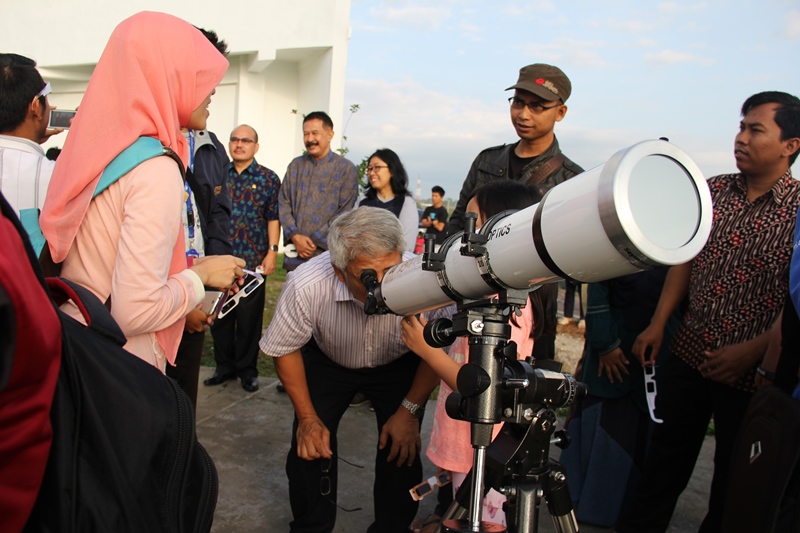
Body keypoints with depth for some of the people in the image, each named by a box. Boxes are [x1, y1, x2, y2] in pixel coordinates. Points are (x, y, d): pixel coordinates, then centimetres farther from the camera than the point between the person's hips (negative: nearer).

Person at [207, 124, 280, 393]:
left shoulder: (268, 178, 4)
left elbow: (273, 218, 1)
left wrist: (272, 252, -6)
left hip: (252, 260, -3)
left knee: (249, 317, 3)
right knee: (219, 314, 8)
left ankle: (247, 369, 17)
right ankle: (224, 366, 23)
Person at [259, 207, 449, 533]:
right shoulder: (306, 286, -36)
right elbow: (284, 349, -15)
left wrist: (410, 410, -15)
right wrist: (308, 417, -11)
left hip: (398, 365, 0)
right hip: (327, 360, 0)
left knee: (402, 452, -8)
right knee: (310, 448, -6)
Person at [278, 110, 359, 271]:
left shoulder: (347, 169, 0)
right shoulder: (295, 165, 13)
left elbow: (345, 213, -6)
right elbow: (283, 203, 9)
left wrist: (314, 241, -10)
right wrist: (295, 236, -7)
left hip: (327, 254, -3)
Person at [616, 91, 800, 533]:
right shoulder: (712, 190, 4)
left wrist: (752, 351, -16)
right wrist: (658, 324, 5)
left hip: (752, 370, -3)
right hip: (690, 353, 4)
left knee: (734, 477, 13)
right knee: (665, 459, 14)